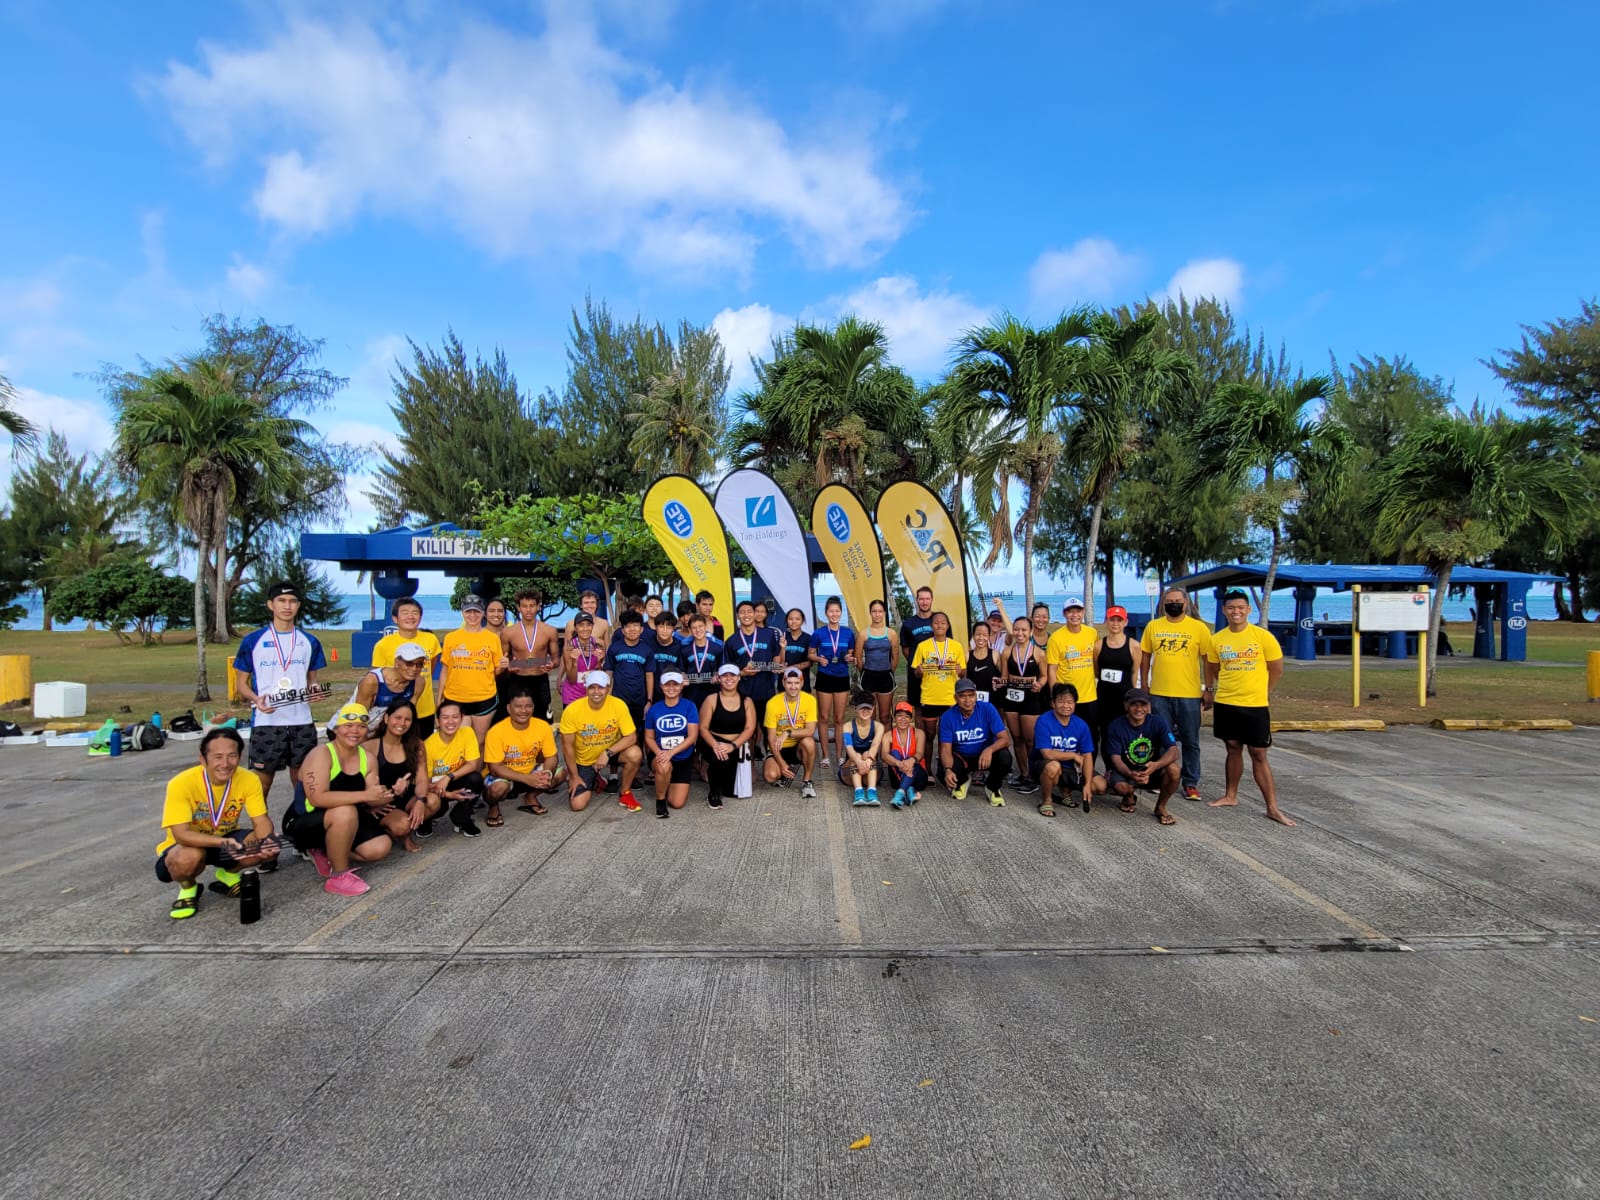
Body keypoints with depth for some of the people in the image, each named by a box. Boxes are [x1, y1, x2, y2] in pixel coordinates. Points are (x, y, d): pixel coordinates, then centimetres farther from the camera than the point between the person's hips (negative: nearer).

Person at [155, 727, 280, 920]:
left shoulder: (249, 780, -19)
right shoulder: (181, 783, -27)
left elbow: (261, 821, -16)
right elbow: (181, 834, -31)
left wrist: (266, 841, -39)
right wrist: (223, 842, -46)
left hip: (227, 840, 3)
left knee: (270, 846, -23)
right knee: (188, 858, -37)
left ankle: (228, 875, 9)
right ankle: (188, 888, 1)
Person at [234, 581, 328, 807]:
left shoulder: (309, 642, 9)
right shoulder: (253, 641, 2)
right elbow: (242, 684, 5)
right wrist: (255, 699, -15)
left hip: (302, 722, 2)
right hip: (266, 723, -2)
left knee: (303, 781, 8)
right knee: (262, 782, 3)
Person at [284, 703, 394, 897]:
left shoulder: (367, 758, 0)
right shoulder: (321, 754, -21)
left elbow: (372, 800, -5)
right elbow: (318, 798, -34)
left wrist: (384, 796, -29)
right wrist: (365, 795, -40)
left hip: (343, 822, 7)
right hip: (303, 822, -7)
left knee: (381, 846, -11)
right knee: (345, 811, -36)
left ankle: (324, 852, 10)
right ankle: (339, 875, -19)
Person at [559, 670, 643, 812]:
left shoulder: (618, 705, -23)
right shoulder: (572, 710, -24)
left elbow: (631, 737, -21)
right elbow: (568, 746, -13)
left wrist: (607, 753, -32)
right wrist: (574, 776, -9)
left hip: (611, 752, 0)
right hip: (584, 761, 0)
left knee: (635, 754, -31)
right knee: (577, 805, -12)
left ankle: (625, 794, -4)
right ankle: (596, 781, 22)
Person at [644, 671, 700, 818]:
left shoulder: (689, 707, -8)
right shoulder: (654, 709, -3)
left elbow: (692, 737, -13)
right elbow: (649, 737, 3)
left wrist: (671, 752, -26)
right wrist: (659, 752, -18)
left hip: (684, 759, 1)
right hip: (661, 757, 0)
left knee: (677, 803, -6)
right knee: (664, 766, -38)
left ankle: (669, 785, 31)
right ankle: (660, 800, -8)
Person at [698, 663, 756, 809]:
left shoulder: (746, 701, 3)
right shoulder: (711, 699, -2)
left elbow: (750, 728, -6)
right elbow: (703, 728, -7)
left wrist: (733, 746, -23)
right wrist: (715, 745, -27)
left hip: (737, 746, 3)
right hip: (714, 743, -2)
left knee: (731, 790, -3)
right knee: (720, 759, -38)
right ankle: (713, 793, -8)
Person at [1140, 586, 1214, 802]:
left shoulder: (1199, 628, -1)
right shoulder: (1153, 626, 4)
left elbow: (1207, 660, 2)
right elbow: (1145, 657, 9)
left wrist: (1208, 689, -1)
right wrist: (1144, 686, 5)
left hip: (1190, 695, -1)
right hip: (1159, 694, 1)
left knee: (1191, 742, 8)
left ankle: (1191, 783, 19)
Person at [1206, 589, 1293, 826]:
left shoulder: (1263, 636, -7)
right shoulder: (1217, 639, 1)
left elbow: (1277, 670, 1)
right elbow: (1213, 670, 14)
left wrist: (1258, 693, 6)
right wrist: (1231, 688, 11)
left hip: (1255, 707, -3)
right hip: (1225, 704, 3)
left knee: (1259, 756, 1)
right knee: (1233, 750, 14)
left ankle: (1272, 807, 9)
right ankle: (1230, 796, 27)